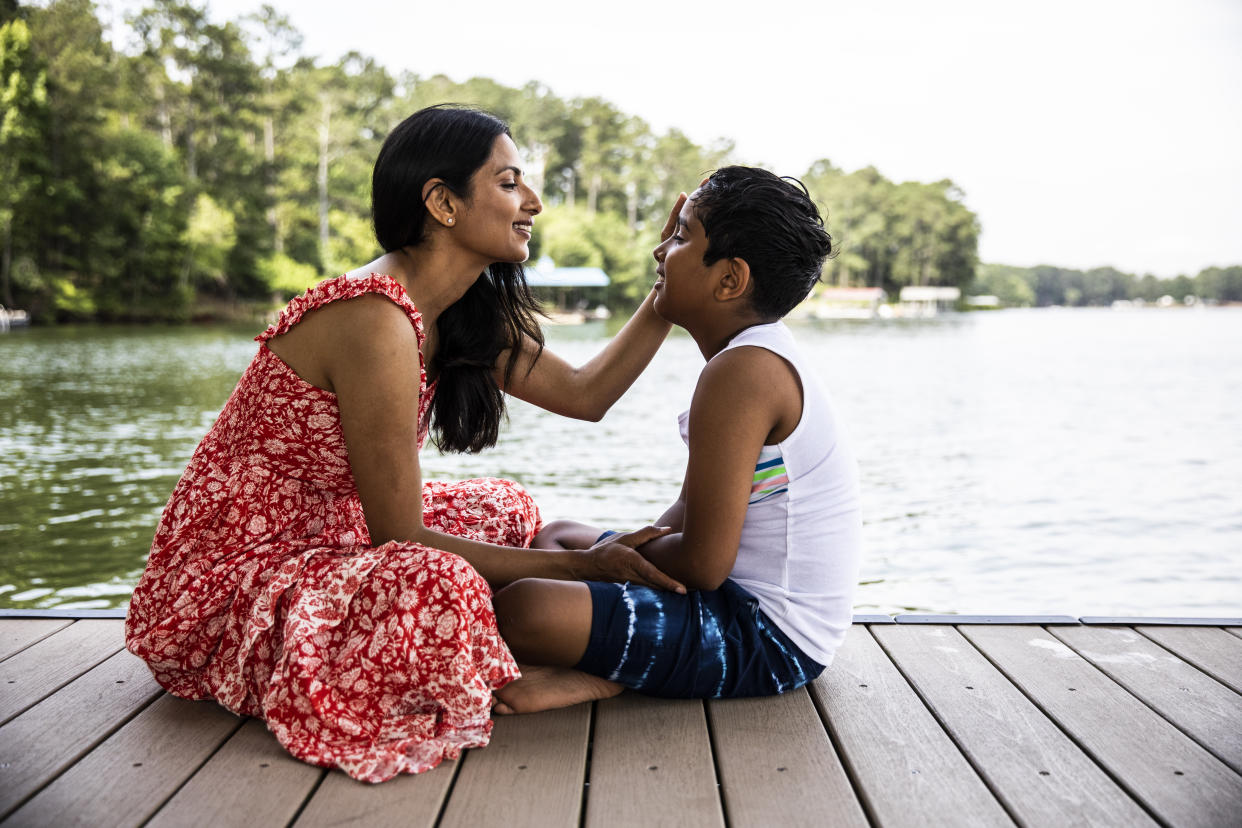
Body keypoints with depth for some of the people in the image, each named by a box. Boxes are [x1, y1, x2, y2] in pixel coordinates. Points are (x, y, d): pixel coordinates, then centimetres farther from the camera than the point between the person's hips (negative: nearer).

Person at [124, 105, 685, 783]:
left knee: (504, 508, 15)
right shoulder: (376, 319, -26)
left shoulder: (463, 313, 3)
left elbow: (584, 393, 9)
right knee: (436, 586, -34)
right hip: (228, 580, -10)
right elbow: (402, 539, -23)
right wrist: (579, 563, -19)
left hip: (319, 540, 10)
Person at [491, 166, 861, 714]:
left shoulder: (742, 371, -22)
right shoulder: (763, 356, 12)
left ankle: (601, 676, -5)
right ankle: (610, 668, 0)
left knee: (521, 608, -32)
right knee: (556, 536, 23)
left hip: (770, 642, -11)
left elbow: (701, 562, -24)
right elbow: (696, 511, 17)